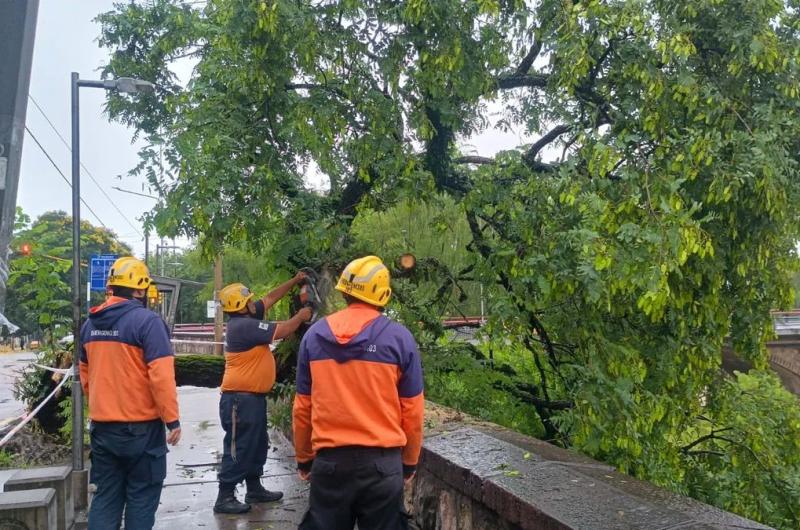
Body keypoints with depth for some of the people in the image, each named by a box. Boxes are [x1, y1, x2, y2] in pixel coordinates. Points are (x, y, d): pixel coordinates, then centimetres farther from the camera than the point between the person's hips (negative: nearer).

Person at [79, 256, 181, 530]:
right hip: (141, 427, -6)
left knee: (105, 495, 16)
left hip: (101, 426, 6)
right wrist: (172, 419, -13)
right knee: (141, 497, 8)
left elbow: (85, 374, 17)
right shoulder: (147, 321, -16)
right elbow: (161, 376, -21)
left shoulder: (90, 324, 6)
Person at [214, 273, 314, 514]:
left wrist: (294, 281, 16)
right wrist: (300, 316, -1)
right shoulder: (244, 326, -21)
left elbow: (270, 298, 18)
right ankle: (225, 498, 6)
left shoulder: (246, 318, 9)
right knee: (239, 448, -3)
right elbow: (282, 330, -17)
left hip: (253, 397, 10)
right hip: (241, 399, -10)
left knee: (257, 445, 19)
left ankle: (254, 489, 30)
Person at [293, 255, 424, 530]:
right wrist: (410, 461, 11)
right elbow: (411, 410, -2)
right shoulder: (399, 337, -7)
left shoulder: (314, 335, 0)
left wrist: (303, 458, 17)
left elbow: (302, 407, 5)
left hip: (329, 460, 2)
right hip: (382, 460, -2)